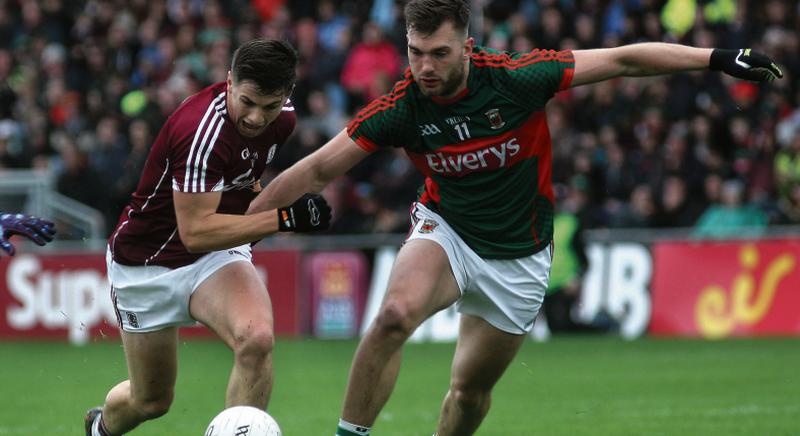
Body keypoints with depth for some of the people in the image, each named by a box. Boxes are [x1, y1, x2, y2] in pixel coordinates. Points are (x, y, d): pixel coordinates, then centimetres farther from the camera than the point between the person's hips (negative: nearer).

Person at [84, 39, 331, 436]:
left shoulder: (282, 117, -9)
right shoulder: (203, 130, -33)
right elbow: (195, 232, -35)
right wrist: (281, 218, -38)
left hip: (218, 252, 5)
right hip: (147, 261, -5)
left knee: (256, 339, -29)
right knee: (151, 401, 12)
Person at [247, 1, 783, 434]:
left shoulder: (516, 79, -22)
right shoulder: (401, 109, -19)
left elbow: (622, 60, -15)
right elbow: (319, 169, -12)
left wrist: (718, 58, -14)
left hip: (518, 258, 0)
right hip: (445, 231, 0)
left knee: (471, 389, 8)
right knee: (394, 315, -31)